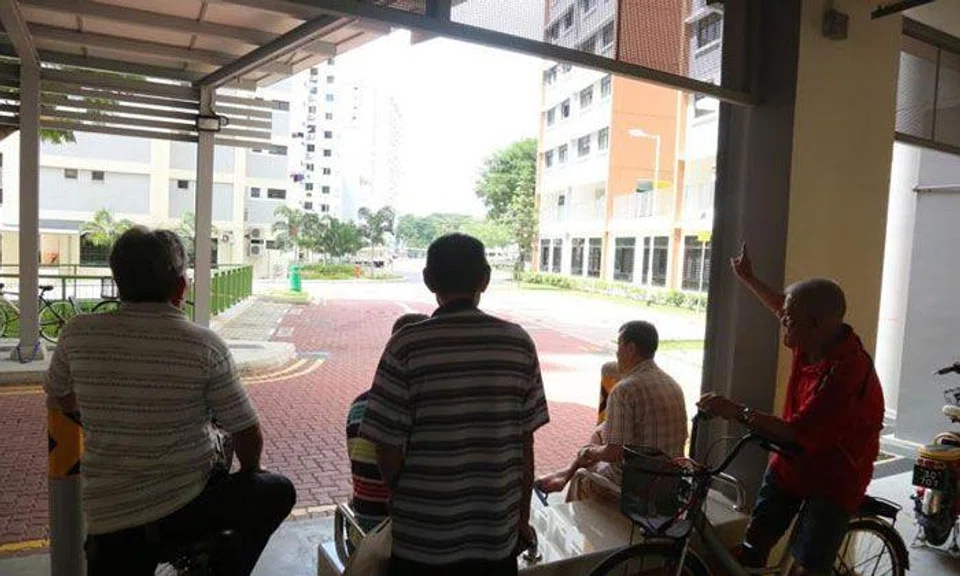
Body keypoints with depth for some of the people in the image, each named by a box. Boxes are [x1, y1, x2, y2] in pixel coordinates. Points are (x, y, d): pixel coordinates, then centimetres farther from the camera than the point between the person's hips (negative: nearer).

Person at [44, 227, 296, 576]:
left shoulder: (77, 335, -7)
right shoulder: (205, 347, -15)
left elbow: (58, 400, 14)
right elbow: (249, 437, -7)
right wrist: (247, 474, 13)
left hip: (109, 520, 4)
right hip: (188, 506, -3)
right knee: (278, 493, 18)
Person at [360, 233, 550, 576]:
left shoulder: (406, 347, -15)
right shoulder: (519, 343, -8)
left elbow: (388, 451, -11)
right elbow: (525, 443, -3)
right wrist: (522, 518, 10)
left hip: (422, 539, -2)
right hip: (498, 536, 2)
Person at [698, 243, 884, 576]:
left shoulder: (846, 370, -32)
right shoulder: (813, 342, -7)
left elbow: (795, 433, -33)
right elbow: (782, 308, 17)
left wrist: (736, 411, -33)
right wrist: (747, 277, 26)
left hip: (833, 480, -7)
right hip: (790, 464, 7)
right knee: (753, 546, 7)